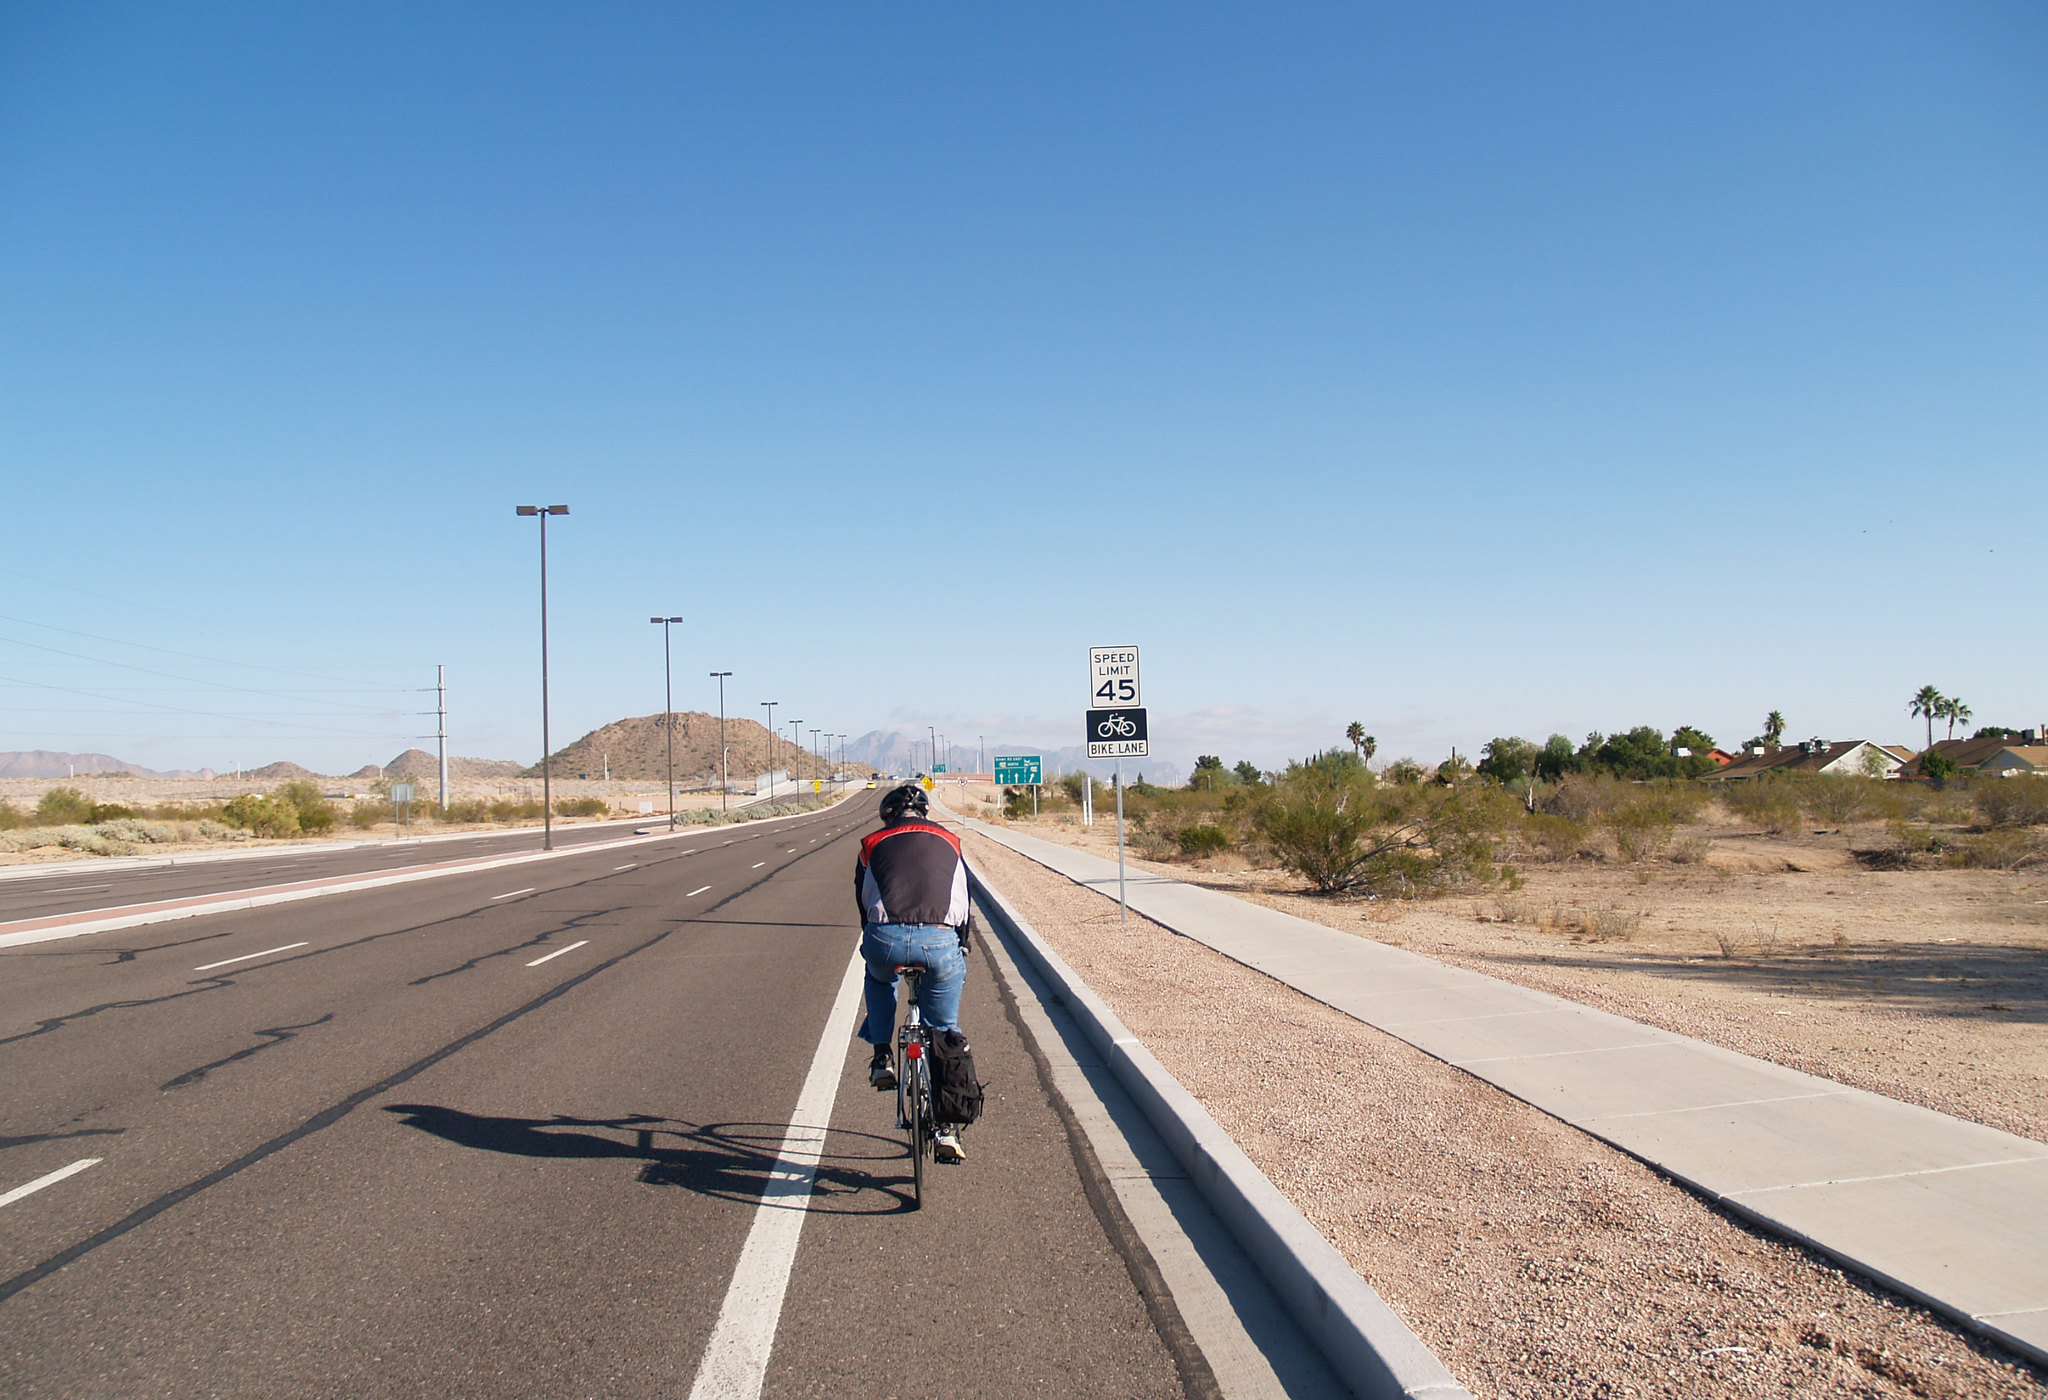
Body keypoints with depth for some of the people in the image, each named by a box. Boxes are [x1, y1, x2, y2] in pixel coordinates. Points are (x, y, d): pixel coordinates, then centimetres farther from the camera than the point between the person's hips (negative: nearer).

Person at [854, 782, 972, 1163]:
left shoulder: (872, 844, 24)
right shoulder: (949, 842, 27)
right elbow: (964, 904, 33)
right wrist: (962, 949, 46)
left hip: (884, 939, 0)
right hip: (940, 940, 0)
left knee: (880, 978, 38)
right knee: (944, 1034, 19)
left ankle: (882, 1060, 29)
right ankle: (946, 1126, 17)